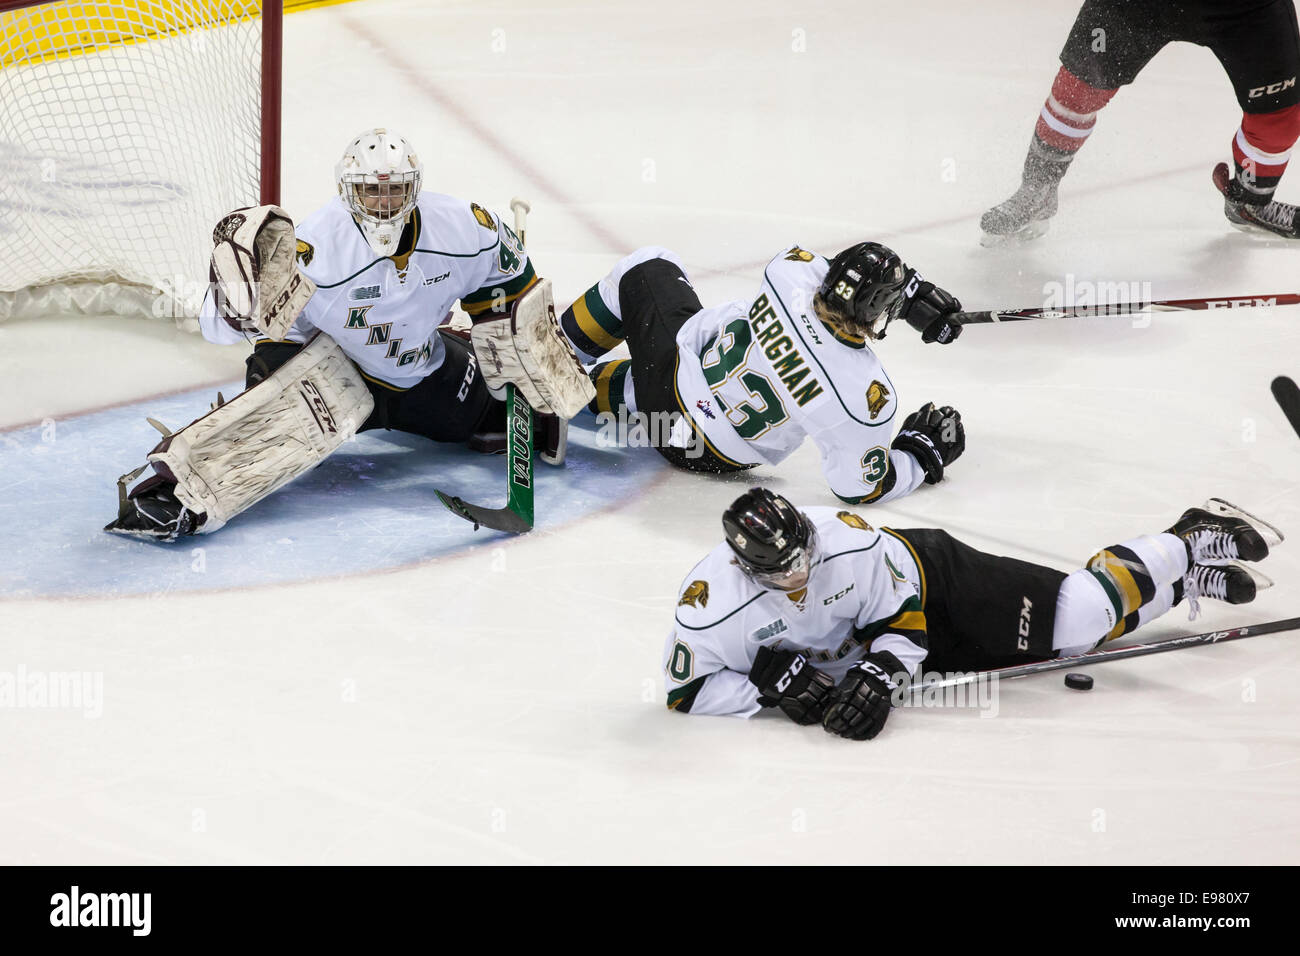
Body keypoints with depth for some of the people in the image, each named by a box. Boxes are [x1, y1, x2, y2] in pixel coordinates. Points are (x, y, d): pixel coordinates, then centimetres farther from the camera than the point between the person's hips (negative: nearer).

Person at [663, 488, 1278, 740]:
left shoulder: (845, 541, -35)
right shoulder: (713, 602, -30)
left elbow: (902, 608, -22)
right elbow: (686, 687, -22)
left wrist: (880, 674, -34)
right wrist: (770, 685, -32)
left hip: (928, 581, -4)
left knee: (1076, 620, -11)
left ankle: (1188, 548, 15)